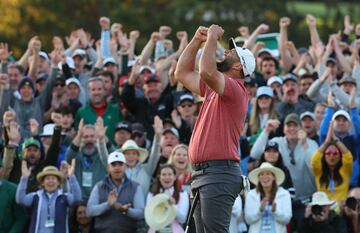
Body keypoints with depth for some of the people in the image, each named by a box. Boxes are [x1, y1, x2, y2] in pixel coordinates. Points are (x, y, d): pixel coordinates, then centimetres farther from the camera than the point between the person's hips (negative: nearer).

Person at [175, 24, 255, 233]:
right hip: (203, 174, 10)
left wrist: (213, 38, -12)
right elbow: (183, 73, 29)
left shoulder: (235, 88, -8)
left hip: (219, 174, -10)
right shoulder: (213, 89, 20)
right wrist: (196, 41, 21)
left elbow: (207, 72, -26)